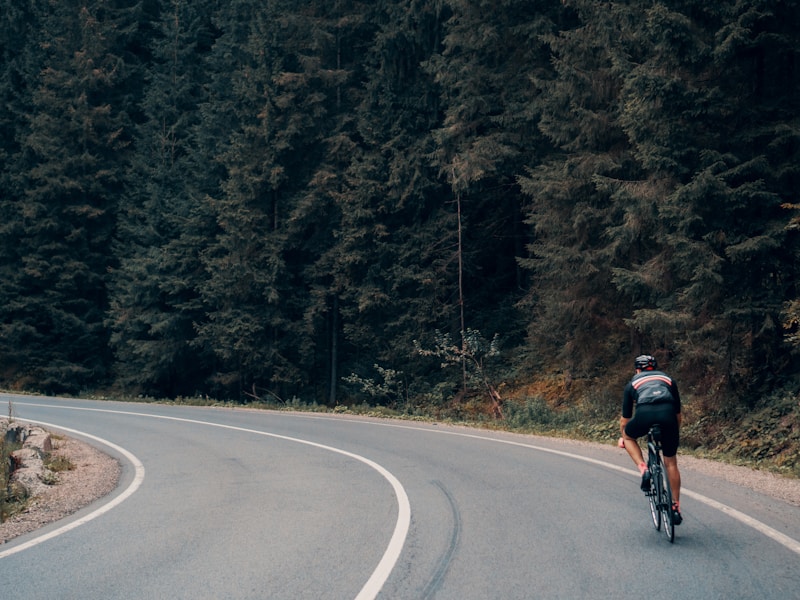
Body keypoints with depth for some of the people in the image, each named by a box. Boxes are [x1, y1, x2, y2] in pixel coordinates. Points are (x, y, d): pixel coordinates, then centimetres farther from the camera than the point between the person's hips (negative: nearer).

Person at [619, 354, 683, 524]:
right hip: (668, 415, 2)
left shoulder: (633, 383, 31)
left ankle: (643, 469, 10)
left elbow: (625, 419, 36)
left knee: (628, 436, 31)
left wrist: (622, 438, 54)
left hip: (645, 414, -2)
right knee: (671, 463, 18)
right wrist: (675, 433, 56)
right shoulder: (668, 379, 35)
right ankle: (676, 507, 20)